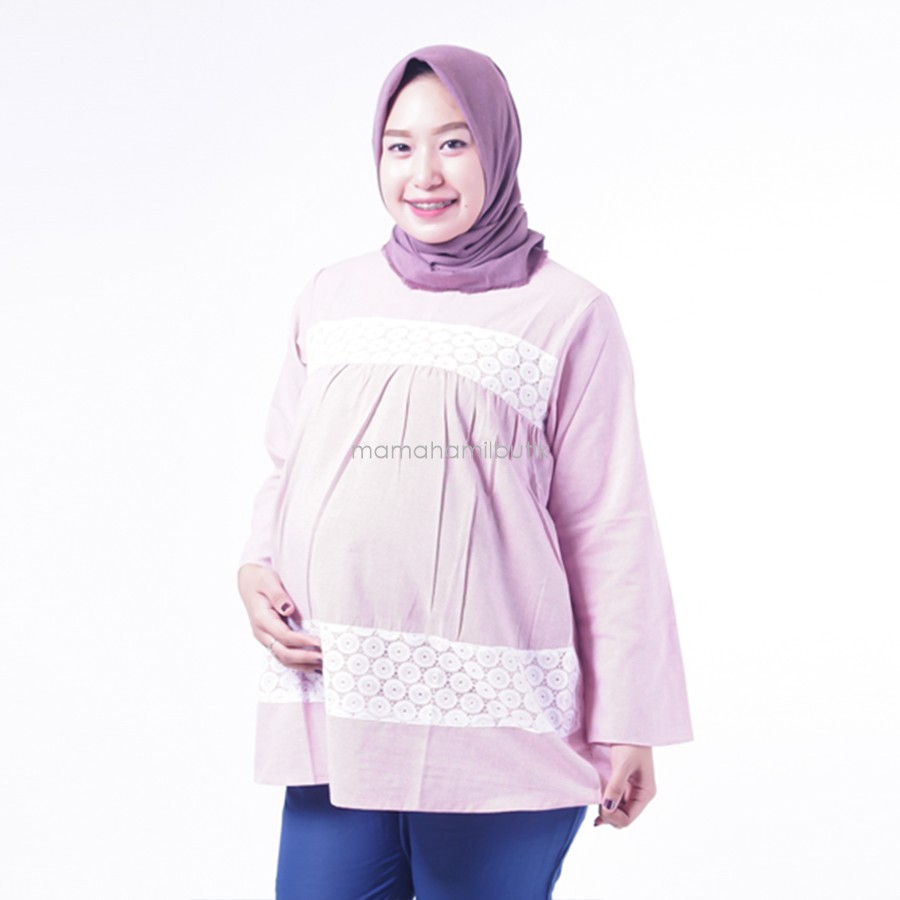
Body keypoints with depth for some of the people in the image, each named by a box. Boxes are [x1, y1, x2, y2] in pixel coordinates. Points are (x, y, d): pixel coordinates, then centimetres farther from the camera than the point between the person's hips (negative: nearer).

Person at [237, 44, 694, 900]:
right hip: (335, 704, 4)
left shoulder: (566, 314, 0)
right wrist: (254, 568, 1)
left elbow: (608, 530, 0)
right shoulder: (330, 298, 12)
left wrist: (626, 723, -1)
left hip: (494, 724, -3)